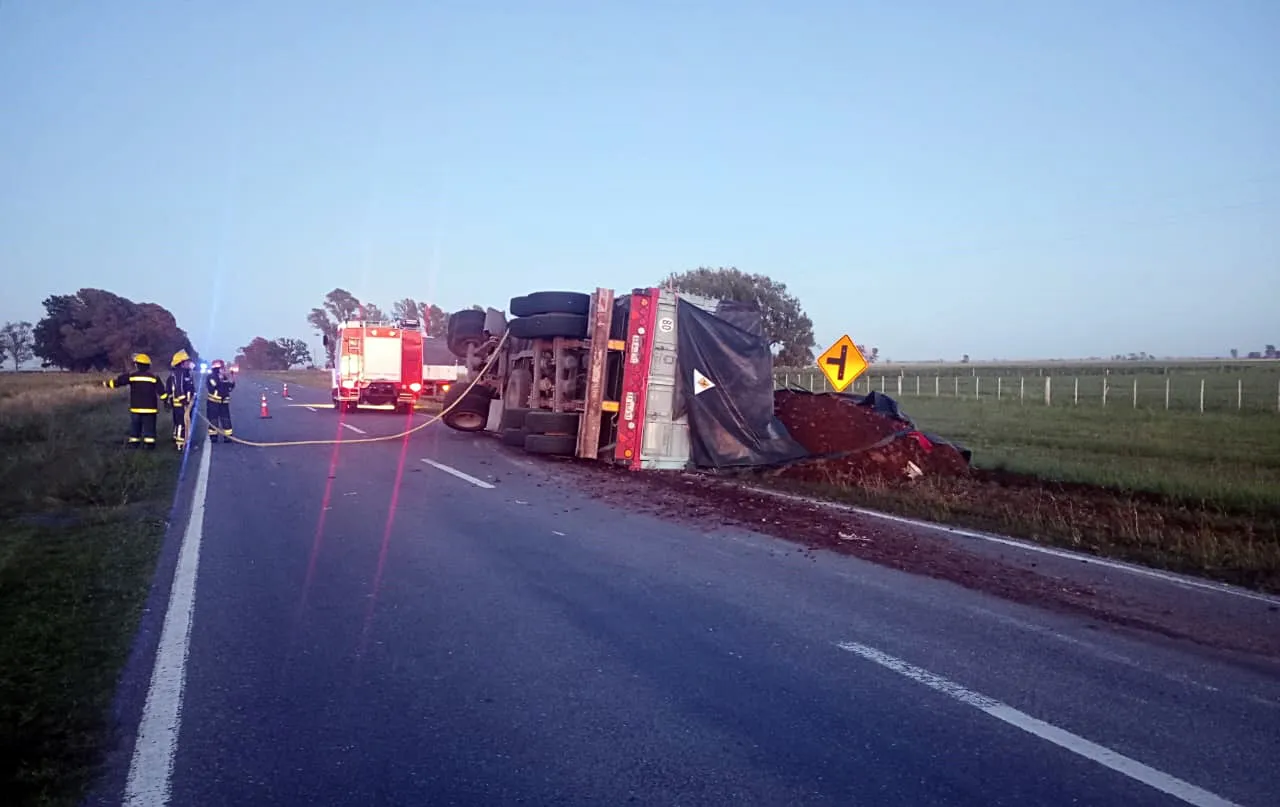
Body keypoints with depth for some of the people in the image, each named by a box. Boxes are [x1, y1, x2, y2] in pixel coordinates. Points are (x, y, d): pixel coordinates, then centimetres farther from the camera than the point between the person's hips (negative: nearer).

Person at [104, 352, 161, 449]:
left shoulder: (131, 376, -3)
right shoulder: (154, 377, -1)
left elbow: (118, 381, 0)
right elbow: (160, 391, -1)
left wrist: (106, 384, 12)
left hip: (136, 407, 0)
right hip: (150, 408, 0)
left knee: (135, 426, 12)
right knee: (149, 426, 2)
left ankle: (133, 442, 15)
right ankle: (149, 443, -2)